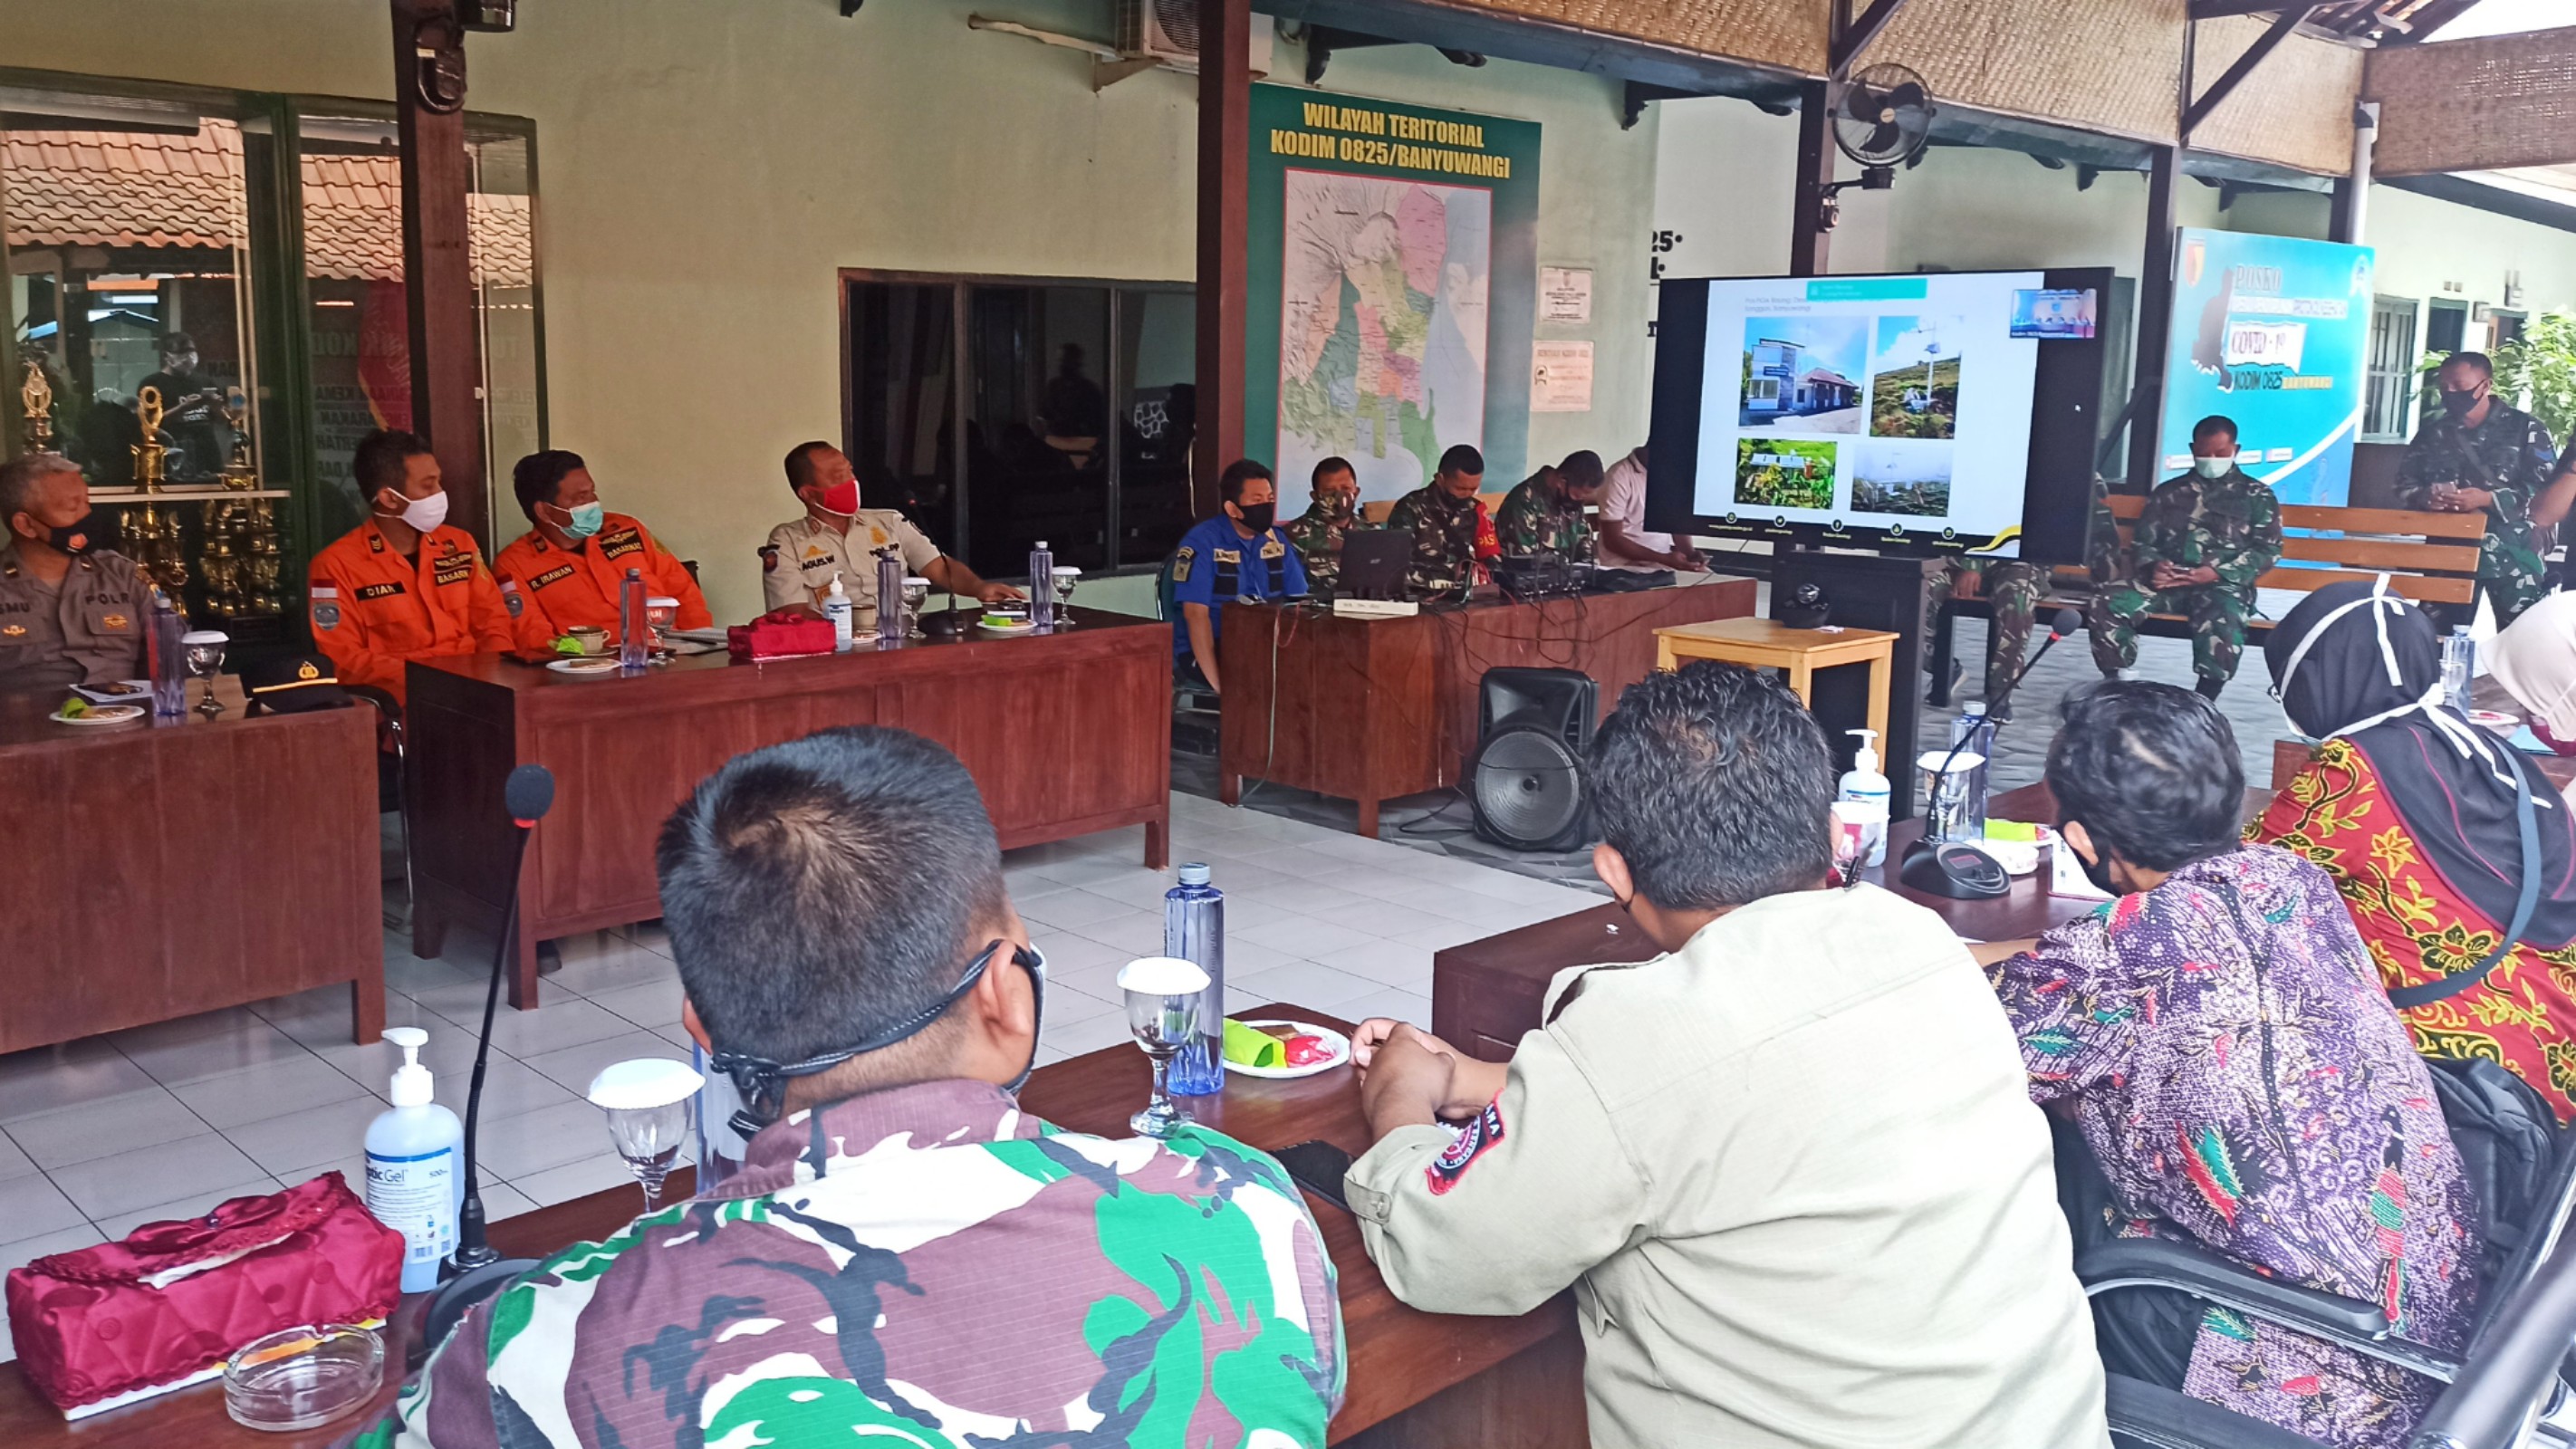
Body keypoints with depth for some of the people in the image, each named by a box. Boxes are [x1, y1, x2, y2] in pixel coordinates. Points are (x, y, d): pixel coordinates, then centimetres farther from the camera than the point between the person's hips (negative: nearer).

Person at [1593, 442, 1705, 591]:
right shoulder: (1620, 476, -13)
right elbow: (1613, 540, -14)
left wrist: (1691, 554, -13)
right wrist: (1665, 559, -21)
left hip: (1664, 566, 7)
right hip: (1626, 568, -7)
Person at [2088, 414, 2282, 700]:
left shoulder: (2256, 496, 14)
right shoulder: (2168, 492, 22)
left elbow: (2268, 550, 4)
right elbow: (2142, 542, 16)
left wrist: (2217, 572, -14)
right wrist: (2153, 567, -10)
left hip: (2224, 584, -3)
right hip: (2168, 581, 3)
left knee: (2223, 626, -39)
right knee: (2106, 604, -26)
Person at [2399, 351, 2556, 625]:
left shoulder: (2524, 428, 0)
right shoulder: (2433, 431, 11)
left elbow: (2546, 491, -7)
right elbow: (2404, 486, 11)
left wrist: (2487, 499, -19)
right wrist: (2424, 497, -12)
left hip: (2511, 554, -3)